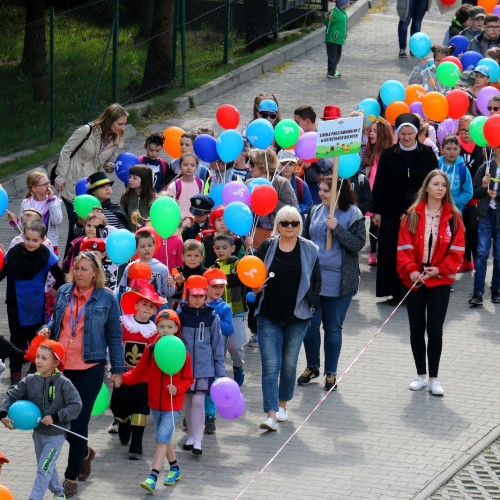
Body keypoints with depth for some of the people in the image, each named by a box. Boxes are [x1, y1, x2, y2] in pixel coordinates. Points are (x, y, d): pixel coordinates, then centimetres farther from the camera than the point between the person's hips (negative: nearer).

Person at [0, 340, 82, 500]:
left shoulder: (63, 383, -19)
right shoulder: (30, 381, -5)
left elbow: (76, 405, -20)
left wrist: (55, 417, -25)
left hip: (56, 434, -6)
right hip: (38, 432, 6)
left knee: (44, 469, -10)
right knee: (47, 467, 20)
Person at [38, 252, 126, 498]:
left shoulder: (106, 298, -4)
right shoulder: (63, 292, 6)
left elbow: (114, 335, 1)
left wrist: (117, 369, 1)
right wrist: (47, 329, -4)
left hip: (90, 367, -4)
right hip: (62, 365, 4)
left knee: (78, 421, -3)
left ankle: (72, 476, 9)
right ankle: (84, 453, 38)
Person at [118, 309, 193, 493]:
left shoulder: (182, 353, -9)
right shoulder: (150, 350, -1)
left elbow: (188, 379, -2)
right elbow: (139, 373, 3)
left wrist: (177, 388, -21)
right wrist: (122, 378, -12)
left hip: (173, 404, -4)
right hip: (155, 403, 4)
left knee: (162, 439, -12)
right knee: (164, 438, 17)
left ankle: (153, 477, -16)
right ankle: (175, 469, 36)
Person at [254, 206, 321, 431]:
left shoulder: (309, 250, 1)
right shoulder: (267, 247, 0)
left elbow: (316, 281, 8)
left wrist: (311, 303, -1)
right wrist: (255, 288, -12)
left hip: (297, 318, 1)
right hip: (269, 316, -1)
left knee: (289, 364, 12)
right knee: (271, 365, -8)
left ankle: (283, 403, 34)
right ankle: (271, 414, -12)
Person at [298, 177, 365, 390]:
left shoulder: (353, 214, -7)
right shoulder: (315, 211, 6)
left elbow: (358, 243, -13)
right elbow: (304, 240, 16)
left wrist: (337, 228, -21)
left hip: (338, 282, -4)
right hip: (312, 278, 4)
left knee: (333, 328, 6)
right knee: (309, 324, 6)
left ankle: (331, 373, 18)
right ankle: (312, 367, 26)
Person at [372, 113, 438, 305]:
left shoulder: (427, 154, 1)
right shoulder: (388, 155, 1)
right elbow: (379, 184, 3)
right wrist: (377, 211, -1)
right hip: (393, 212, 1)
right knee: (392, 252, 1)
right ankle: (396, 292, 9)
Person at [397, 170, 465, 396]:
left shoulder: (453, 218, -1)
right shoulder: (412, 215, -1)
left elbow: (457, 251, -1)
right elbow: (404, 247, -4)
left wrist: (439, 269, -13)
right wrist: (411, 270, -18)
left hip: (439, 281, -1)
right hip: (414, 280, 1)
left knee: (435, 329, -5)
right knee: (416, 329, 9)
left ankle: (433, 378, 5)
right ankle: (421, 375, 21)